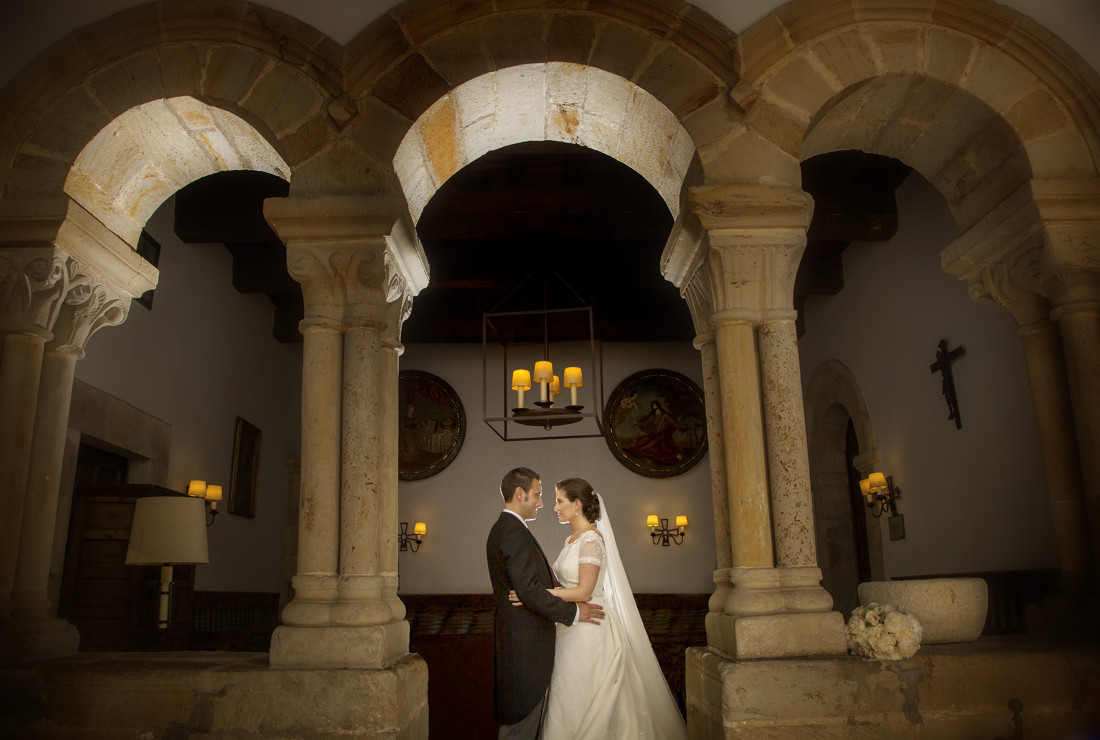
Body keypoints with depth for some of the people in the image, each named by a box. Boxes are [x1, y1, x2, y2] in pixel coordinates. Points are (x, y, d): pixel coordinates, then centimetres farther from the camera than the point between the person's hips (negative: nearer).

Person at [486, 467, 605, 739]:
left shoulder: (501, 529, 14)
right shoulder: (515, 533, -19)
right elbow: (529, 590, -24)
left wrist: (571, 598, 10)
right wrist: (573, 612, -16)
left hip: (513, 634, 11)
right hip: (526, 642, -10)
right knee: (523, 717, -1)